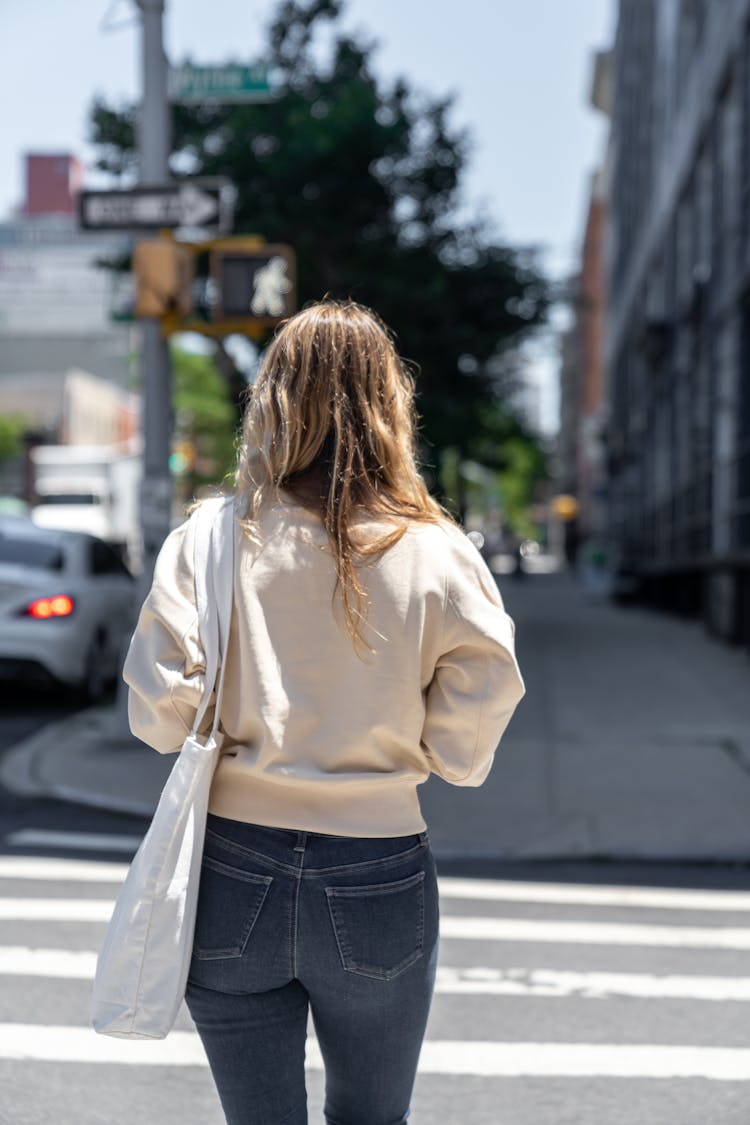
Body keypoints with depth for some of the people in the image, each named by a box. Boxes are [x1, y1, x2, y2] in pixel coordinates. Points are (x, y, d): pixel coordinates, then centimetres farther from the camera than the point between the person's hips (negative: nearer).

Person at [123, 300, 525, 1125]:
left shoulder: (208, 542, -8)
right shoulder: (439, 557, -9)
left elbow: (159, 717, -9)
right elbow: (463, 752, -7)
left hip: (234, 874, 0)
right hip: (379, 882, 0)